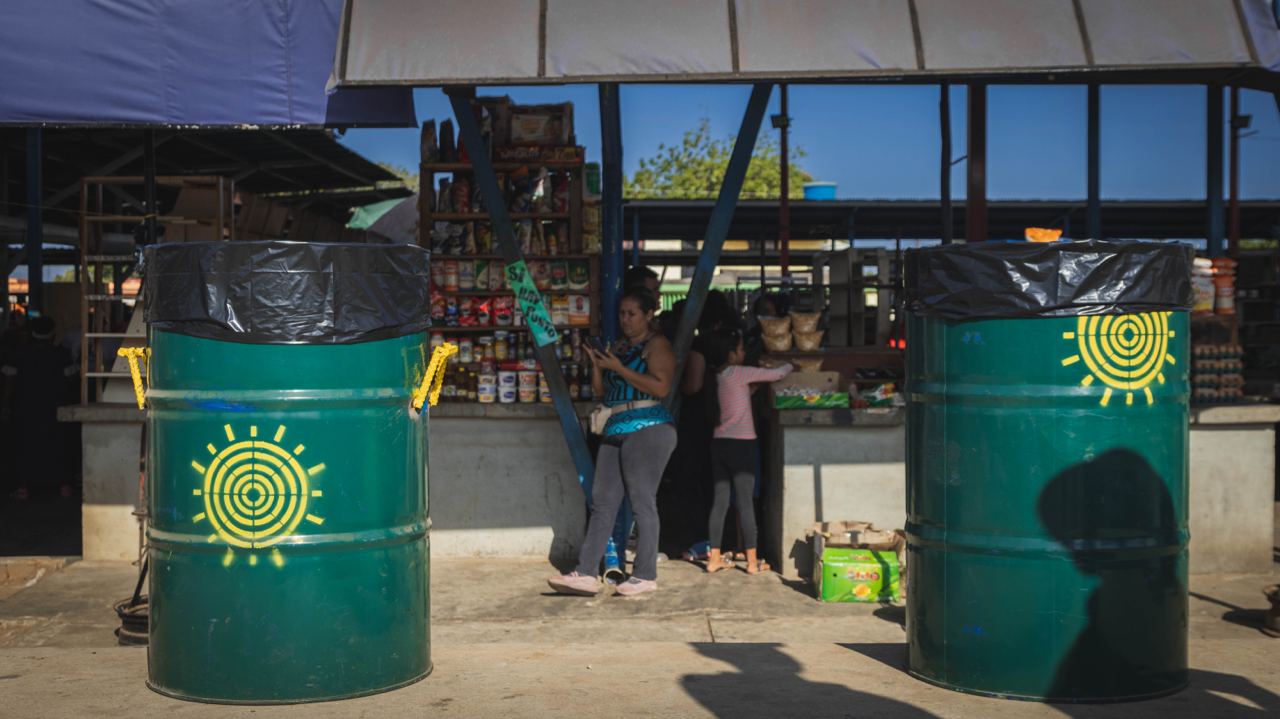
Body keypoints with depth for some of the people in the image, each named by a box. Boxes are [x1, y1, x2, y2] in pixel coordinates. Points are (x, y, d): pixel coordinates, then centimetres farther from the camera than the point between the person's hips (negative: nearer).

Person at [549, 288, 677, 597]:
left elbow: (661, 387, -15)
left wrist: (618, 367, -12)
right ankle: (586, 574, 0)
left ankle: (646, 575, 0)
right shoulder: (620, 347, 22)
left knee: (642, 501, -6)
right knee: (602, 502, 2)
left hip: (647, 428, -8)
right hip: (616, 430, 8)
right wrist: (596, 363, 4)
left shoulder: (657, 345, -1)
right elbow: (601, 391, 22)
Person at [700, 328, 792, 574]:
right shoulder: (737, 373, -11)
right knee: (745, 502, -2)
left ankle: (715, 558, 12)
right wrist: (790, 366, 12)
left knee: (720, 501, 9)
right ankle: (753, 561, 2)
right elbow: (775, 375, -6)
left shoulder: (715, 376, 10)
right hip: (740, 443, -7)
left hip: (719, 443, 7)